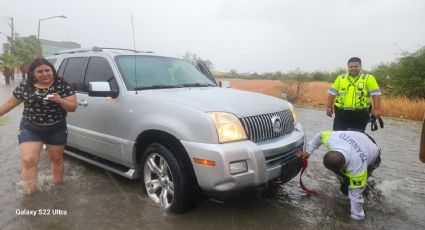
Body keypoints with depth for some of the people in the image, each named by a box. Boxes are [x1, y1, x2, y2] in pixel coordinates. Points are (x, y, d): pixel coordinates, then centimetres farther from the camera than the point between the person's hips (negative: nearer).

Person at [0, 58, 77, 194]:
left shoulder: (62, 85, -8)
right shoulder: (25, 86, -2)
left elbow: (73, 107, -8)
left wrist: (60, 101, -26)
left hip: (56, 130, -1)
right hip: (30, 129, 1)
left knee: (57, 159, 12)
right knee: (28, 161, -7)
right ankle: (30, 192, 6)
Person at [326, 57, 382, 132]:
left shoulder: (368, 78, 3)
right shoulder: (340, 78, 10)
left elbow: (376, 94, -1)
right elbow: (332, 93, 12)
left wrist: (377, 109, -9)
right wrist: (329, 107, 8)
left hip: (360, 115, -1)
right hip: (341, 114, 2)